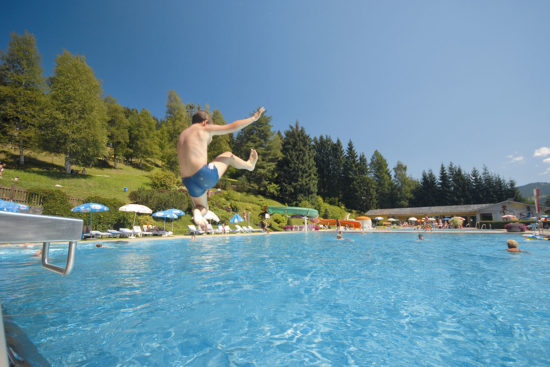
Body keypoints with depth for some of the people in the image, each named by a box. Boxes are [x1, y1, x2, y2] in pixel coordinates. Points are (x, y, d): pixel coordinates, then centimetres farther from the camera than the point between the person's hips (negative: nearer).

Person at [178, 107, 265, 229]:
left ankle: (197, 211, -4)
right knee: (228, 156, 18)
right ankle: (249, 164, 43)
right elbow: (233, 127, 6)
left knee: (203, 207, 30)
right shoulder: (204, 129, 1)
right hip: (204, 175, -7)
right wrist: (254, 117, 16)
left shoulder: (182, 135, 21)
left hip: (189, 182, 7)